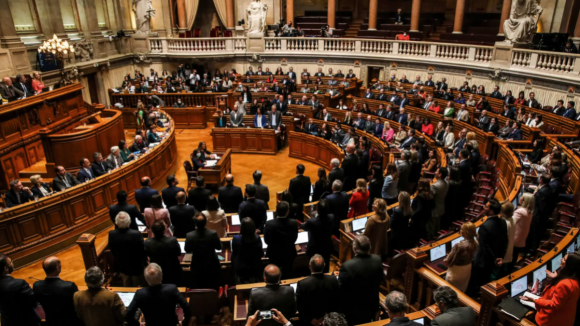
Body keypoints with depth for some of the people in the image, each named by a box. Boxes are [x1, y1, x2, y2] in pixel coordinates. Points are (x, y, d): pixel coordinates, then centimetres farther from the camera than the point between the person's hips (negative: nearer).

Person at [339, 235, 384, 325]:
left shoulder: (347, 266, -33)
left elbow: (341, 289, -21)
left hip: (354, 309, -4)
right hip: (372, 305, 4)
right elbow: (380, 280, 1)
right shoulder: (377, 260, -16)